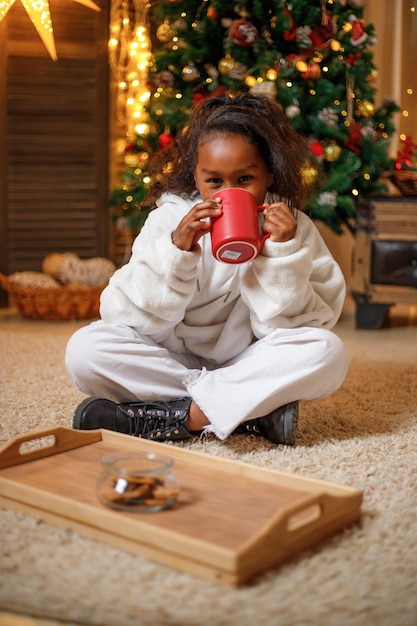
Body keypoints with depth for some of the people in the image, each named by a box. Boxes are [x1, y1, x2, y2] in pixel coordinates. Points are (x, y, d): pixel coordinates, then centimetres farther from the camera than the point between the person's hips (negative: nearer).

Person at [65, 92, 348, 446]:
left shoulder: (291, 228, -7)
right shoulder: (170, 220, -8)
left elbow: (288, 326, -13)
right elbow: (127, 317, -15)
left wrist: (284, 252, -26)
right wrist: (176, 251, -28)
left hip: (247, 364, 0)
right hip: (170, 359, 1)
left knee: (327, 352, -27)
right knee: (85, 348, -24)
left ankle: (175, 416, -26)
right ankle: (255, 409, -24)